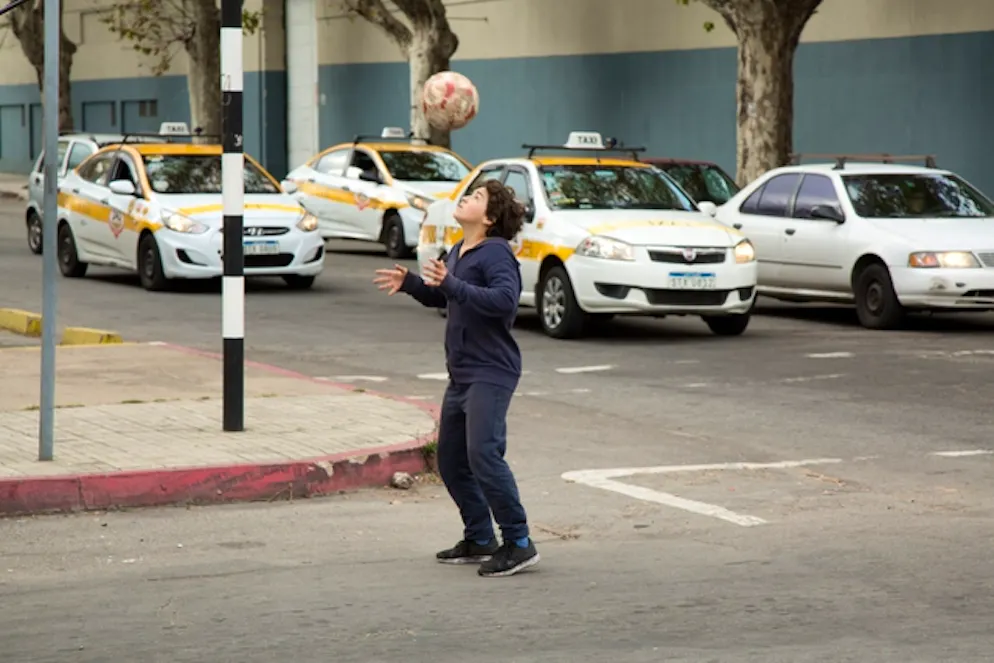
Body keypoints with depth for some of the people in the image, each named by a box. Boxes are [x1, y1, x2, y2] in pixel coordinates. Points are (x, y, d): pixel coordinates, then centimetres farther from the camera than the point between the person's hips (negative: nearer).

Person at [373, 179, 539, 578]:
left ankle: (519, 544, -12)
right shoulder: (458, 253, 15)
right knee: (451, 461, 13)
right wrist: (410, 284, 15)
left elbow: (504, 299, -30)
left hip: (490, 373, -10)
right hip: (461, 375, 10)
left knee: (484, 455, -18)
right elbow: (441, 298, 31)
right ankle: (479, 541, 23)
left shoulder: (495, 253, -14)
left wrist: (452, 285, -33)